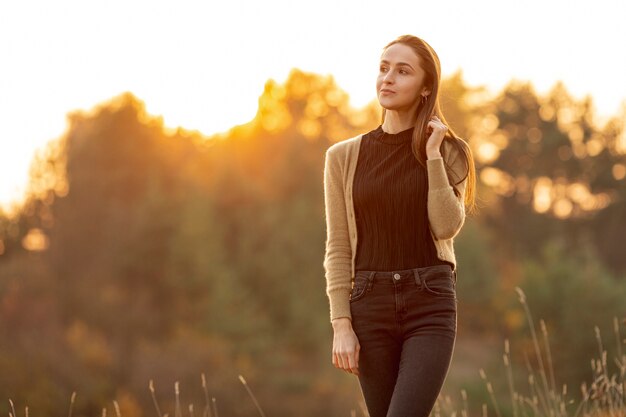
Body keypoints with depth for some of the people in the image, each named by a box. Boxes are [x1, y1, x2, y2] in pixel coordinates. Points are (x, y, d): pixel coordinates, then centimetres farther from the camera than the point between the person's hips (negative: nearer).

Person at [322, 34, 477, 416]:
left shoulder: (449, 151, 4)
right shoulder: (344, 156, 6)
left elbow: (447, 227, -10)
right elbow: (338, 249, 5)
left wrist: (432, 155, -11)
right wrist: (341, 325, -3)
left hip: (430, 304, -2)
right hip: (370, 304, 2)